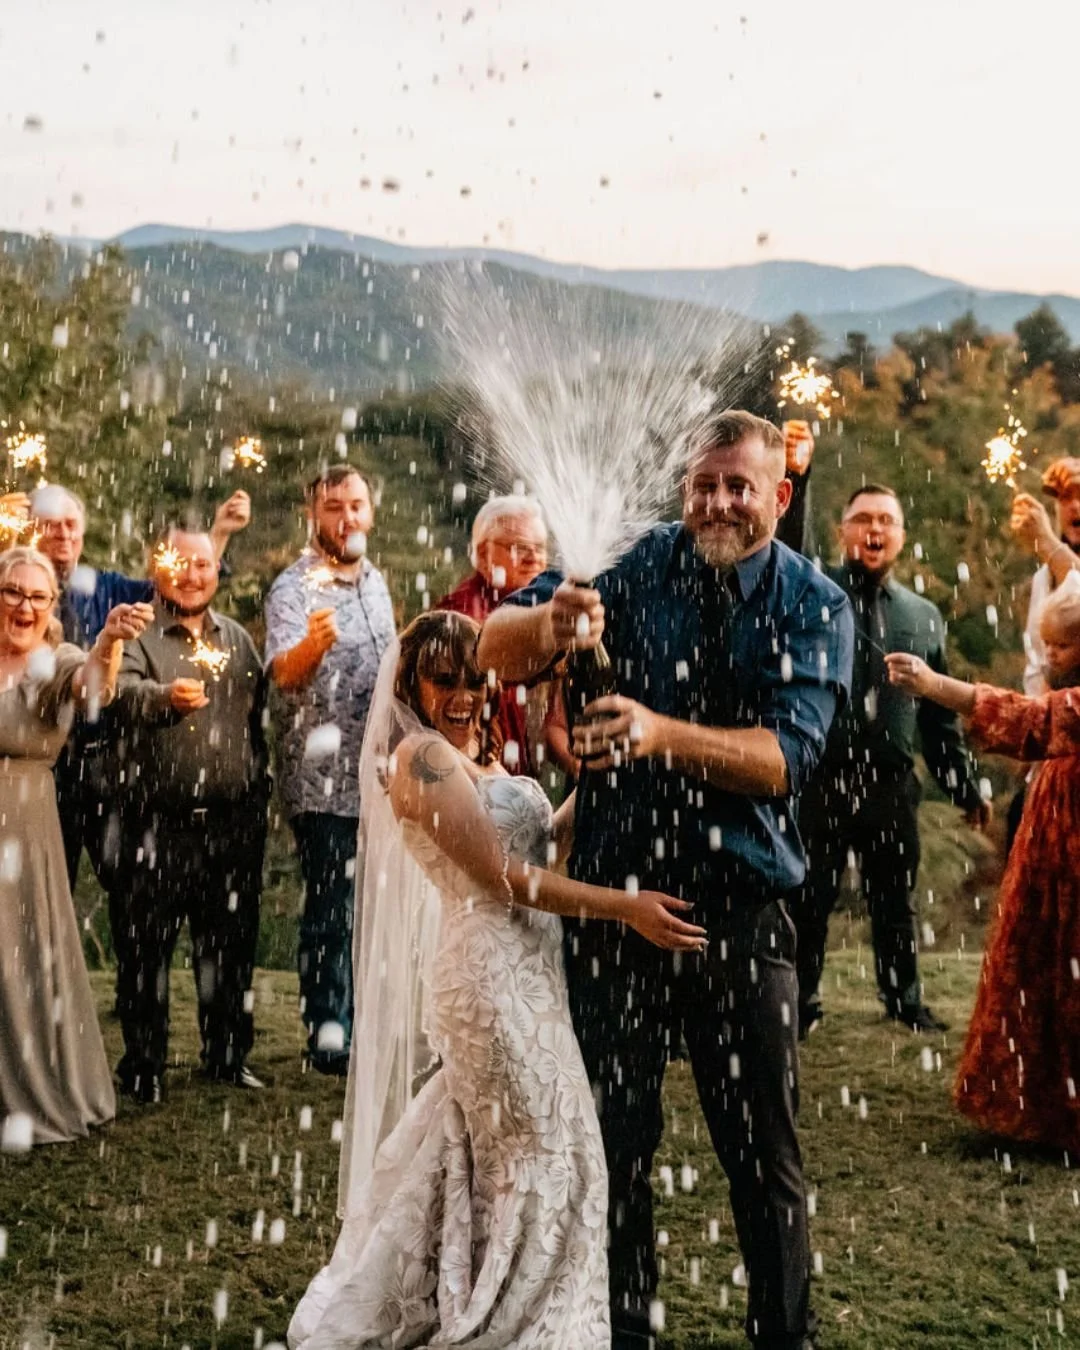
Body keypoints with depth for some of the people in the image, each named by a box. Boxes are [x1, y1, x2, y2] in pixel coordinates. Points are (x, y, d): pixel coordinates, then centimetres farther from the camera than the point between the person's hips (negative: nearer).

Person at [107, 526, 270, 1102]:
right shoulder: (138, 637, -2)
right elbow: (124, 693, -22)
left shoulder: (237, 638, 14)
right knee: (146, 943, 2)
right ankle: (143, 1062, 14)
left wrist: (258, 795, 11)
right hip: (158, 818, -4)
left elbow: (260, 719, 17)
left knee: (230, 942, 11)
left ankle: (228, 1055, 24)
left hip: (232, 818, 4)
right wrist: (166, 697, -43)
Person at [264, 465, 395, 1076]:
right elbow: (285, 672, -29)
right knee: (332, 910, -3)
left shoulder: (376, 580, 11)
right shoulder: (295, 588, -12)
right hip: (325, 780, -7)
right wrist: (313, 643, -51)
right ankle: (328, 1036, 6)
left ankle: (364, 1024, 26)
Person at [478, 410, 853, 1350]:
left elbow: (786, 758, -17)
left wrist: (663, 734, -32)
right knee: (612, 1132, 12)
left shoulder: (813, 605, -4)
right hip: (615, 888, 1)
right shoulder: (636, 565, -2)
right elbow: (496, 652, -9)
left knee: (764, 1146, 10)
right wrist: (549, 622, -32)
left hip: (742, 906, 0)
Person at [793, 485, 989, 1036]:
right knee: (810, 898, 3)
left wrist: (965, 787, 13)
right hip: (820, 778, -3)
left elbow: (940, 714, 15)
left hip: (891, 784, 3)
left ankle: (904, 1000, 26)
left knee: (895, 902, 12)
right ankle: (801, 1004, 15)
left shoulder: (924, 616, 13)